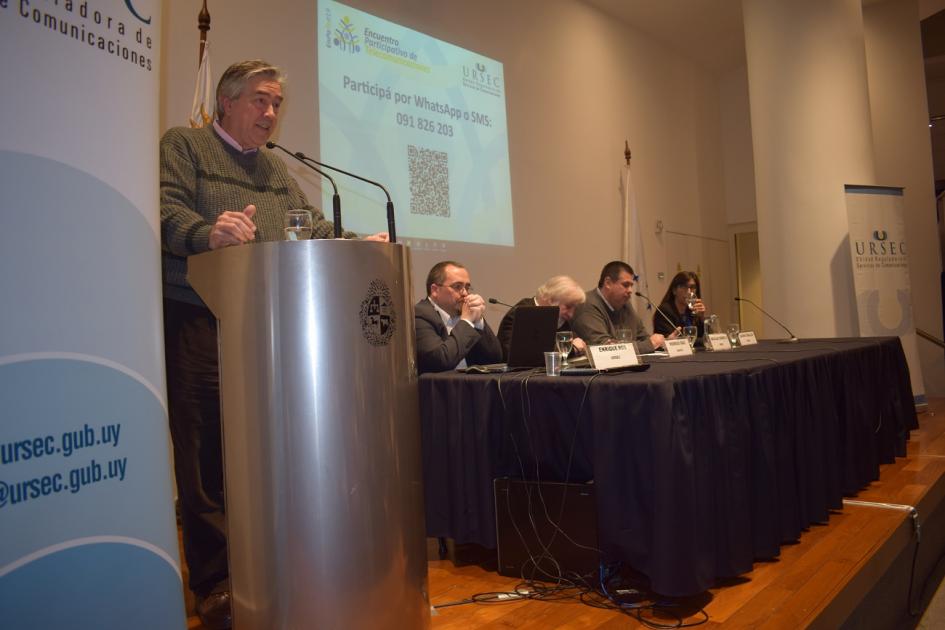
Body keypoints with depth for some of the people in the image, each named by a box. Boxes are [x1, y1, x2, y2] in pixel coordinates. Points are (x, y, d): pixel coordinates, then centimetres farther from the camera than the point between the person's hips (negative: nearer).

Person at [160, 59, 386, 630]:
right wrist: (209, 232, -31)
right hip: (200, 322, -5)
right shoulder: (183, 145, 7)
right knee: (206, 454, -4)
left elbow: (316, 229, 17)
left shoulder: (278, 171, 24)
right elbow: (168, 210, -10)